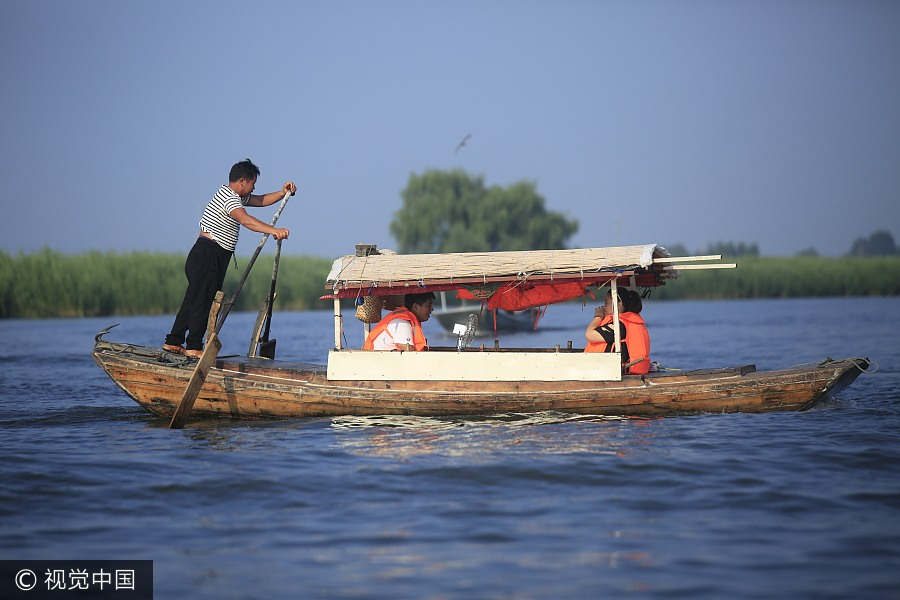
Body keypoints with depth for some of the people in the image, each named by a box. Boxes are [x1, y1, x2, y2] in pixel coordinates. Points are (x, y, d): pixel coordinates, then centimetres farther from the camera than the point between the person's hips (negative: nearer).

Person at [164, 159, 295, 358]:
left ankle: (173, 342, 18)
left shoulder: (235, 196, 16)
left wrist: (283, 193, 10)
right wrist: (273, 230, -46)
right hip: (208, 254, -11)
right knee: (201, 301, -8)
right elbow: (246, 220, -34)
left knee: (193, 300, 13)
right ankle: (194, 347, -6)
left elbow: (260, 200, 27)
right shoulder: (228, 198, -17)